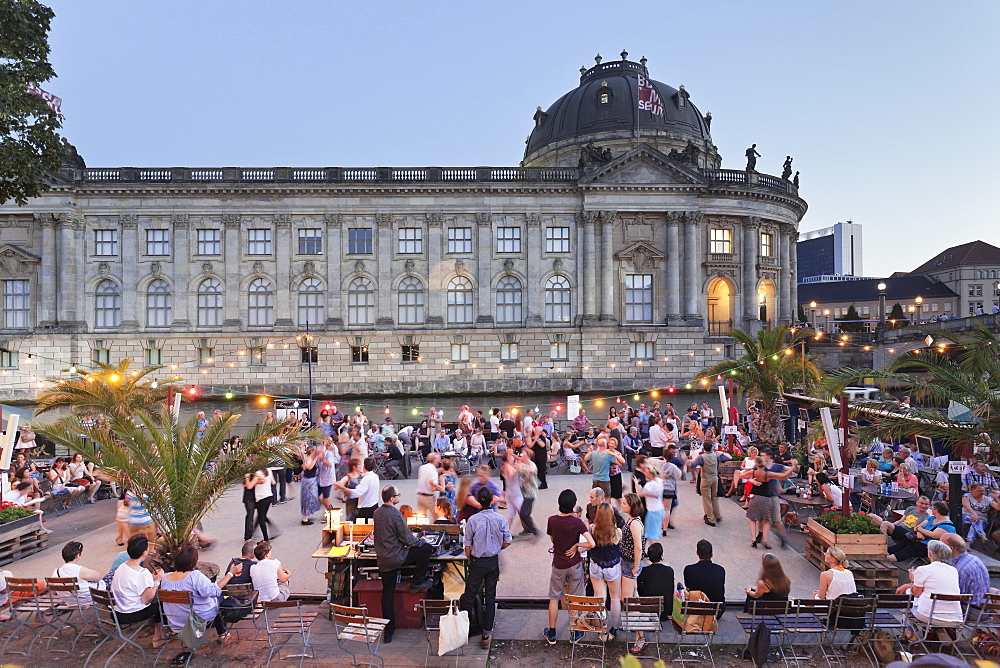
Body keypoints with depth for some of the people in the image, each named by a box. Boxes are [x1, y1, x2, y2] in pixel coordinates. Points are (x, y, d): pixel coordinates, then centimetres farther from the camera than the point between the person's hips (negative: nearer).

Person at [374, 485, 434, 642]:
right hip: (396, 557, -8)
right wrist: (420, 541, 3)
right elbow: (407, 538, -16)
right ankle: (416, 583, 15)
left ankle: (388, 631, 18)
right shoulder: (395, 514, -20)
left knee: (387, 593, 14)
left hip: (383, 560, 8)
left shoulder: (377, 512, 5)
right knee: (427, 548, 4)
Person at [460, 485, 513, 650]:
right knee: (490, 597, 11)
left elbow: (467, 546, -9)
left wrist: (470, 561, 8)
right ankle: (486, 634, 17)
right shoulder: (500, 519, -10)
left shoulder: (473, 520, -15)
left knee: (469, 596, 10)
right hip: (494, 562, 2)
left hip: (478, 562, -2)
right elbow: (508, 542, -1)